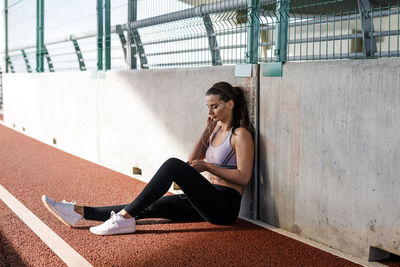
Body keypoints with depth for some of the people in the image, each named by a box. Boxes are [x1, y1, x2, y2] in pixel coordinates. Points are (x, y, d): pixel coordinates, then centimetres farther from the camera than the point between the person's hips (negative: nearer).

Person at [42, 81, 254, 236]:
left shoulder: (241, 134, -6)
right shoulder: (216, 128, 19)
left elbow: (244, 177, -15)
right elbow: (192, 163, 16)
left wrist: (208, 166, -15)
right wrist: (207, 131, 9)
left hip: (224, 204, -8)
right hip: (207, 201, 8)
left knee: (173, 165, -26)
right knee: (150, 207, -5)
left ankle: (125, 217, -27)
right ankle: (79, 212, -11)